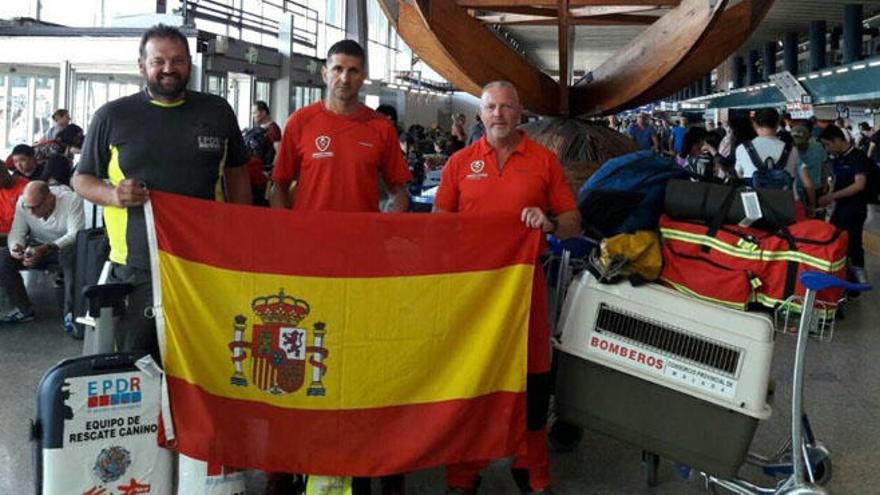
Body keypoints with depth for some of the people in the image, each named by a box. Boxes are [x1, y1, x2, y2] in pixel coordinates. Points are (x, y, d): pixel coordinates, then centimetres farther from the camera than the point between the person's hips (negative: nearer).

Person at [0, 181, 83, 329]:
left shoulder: (71, 200, -23)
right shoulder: (22, 203, -10)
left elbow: (75, 234, -29)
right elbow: (16, 232, -9)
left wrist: (46, 249, -43)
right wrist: (15, 246, -35)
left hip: (65, 246, -4)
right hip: (37, 247, 4)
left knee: (71, 254, -39)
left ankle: (71, 312, -28)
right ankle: (24, 310, -7)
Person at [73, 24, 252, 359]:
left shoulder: (217, 112, 8)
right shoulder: (112, 117, 3)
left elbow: (236, 174, 15)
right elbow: (82, 179, 9)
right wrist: (113, 195, -13)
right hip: (136, 267, -1)